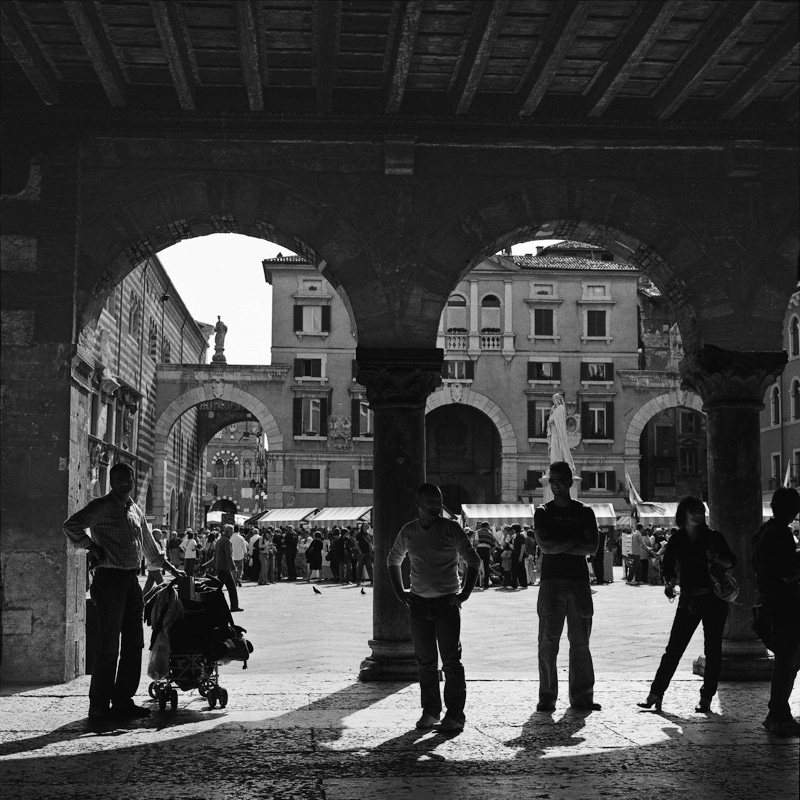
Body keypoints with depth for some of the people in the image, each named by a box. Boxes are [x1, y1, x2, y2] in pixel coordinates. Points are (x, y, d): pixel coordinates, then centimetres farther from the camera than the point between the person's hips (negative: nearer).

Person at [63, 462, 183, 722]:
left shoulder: (136, 511, 18)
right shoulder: (100, 506, -4)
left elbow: (148, 545, 31)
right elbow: (71, 525, -13)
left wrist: (170, 568, 35)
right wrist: (92, 546, -17)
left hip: (131, 581, 8)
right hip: (110, 579, -7)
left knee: (134, 644, 8)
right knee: (109, 646, -8)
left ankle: (122, 701, 15)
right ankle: (99, 706, -2)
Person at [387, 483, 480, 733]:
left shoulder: (451, 529, -4)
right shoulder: (408, 531, 6)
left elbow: (473, 561, 1)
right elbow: (393, 561, 21)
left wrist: (465, 593, -6)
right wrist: (400, 592, 11)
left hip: (447, 602, -3)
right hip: (419, 602, 3)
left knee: (451, 660, -5)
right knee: (425, 662, 7)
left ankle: (455, 715, -1)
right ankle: (430, 711, 17)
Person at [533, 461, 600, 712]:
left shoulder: (584, 512, 10)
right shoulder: (543, 512, 7)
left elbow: (591, 548, -2)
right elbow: (544, 545, -8)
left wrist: (559, 547, -8)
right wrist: (574, 542, -8)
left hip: (579, 581, 1)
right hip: (551, 581, -1)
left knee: (580, 642, 3)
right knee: (548, 642, -3)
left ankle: (582, 696, 8)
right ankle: (547, 697, 1)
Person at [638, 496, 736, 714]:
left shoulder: (713, 537, 0)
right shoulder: (676, 540, 5)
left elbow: (731, 562, 2)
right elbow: (668, 567, 8)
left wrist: (717, 559, -18)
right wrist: (668, 584, -10)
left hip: (713, 600, -1)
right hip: (688, 600, 1)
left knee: (712, 650, 1)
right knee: (673, 649, 0)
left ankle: (706, 698, 9)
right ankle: (656, 693, 4)